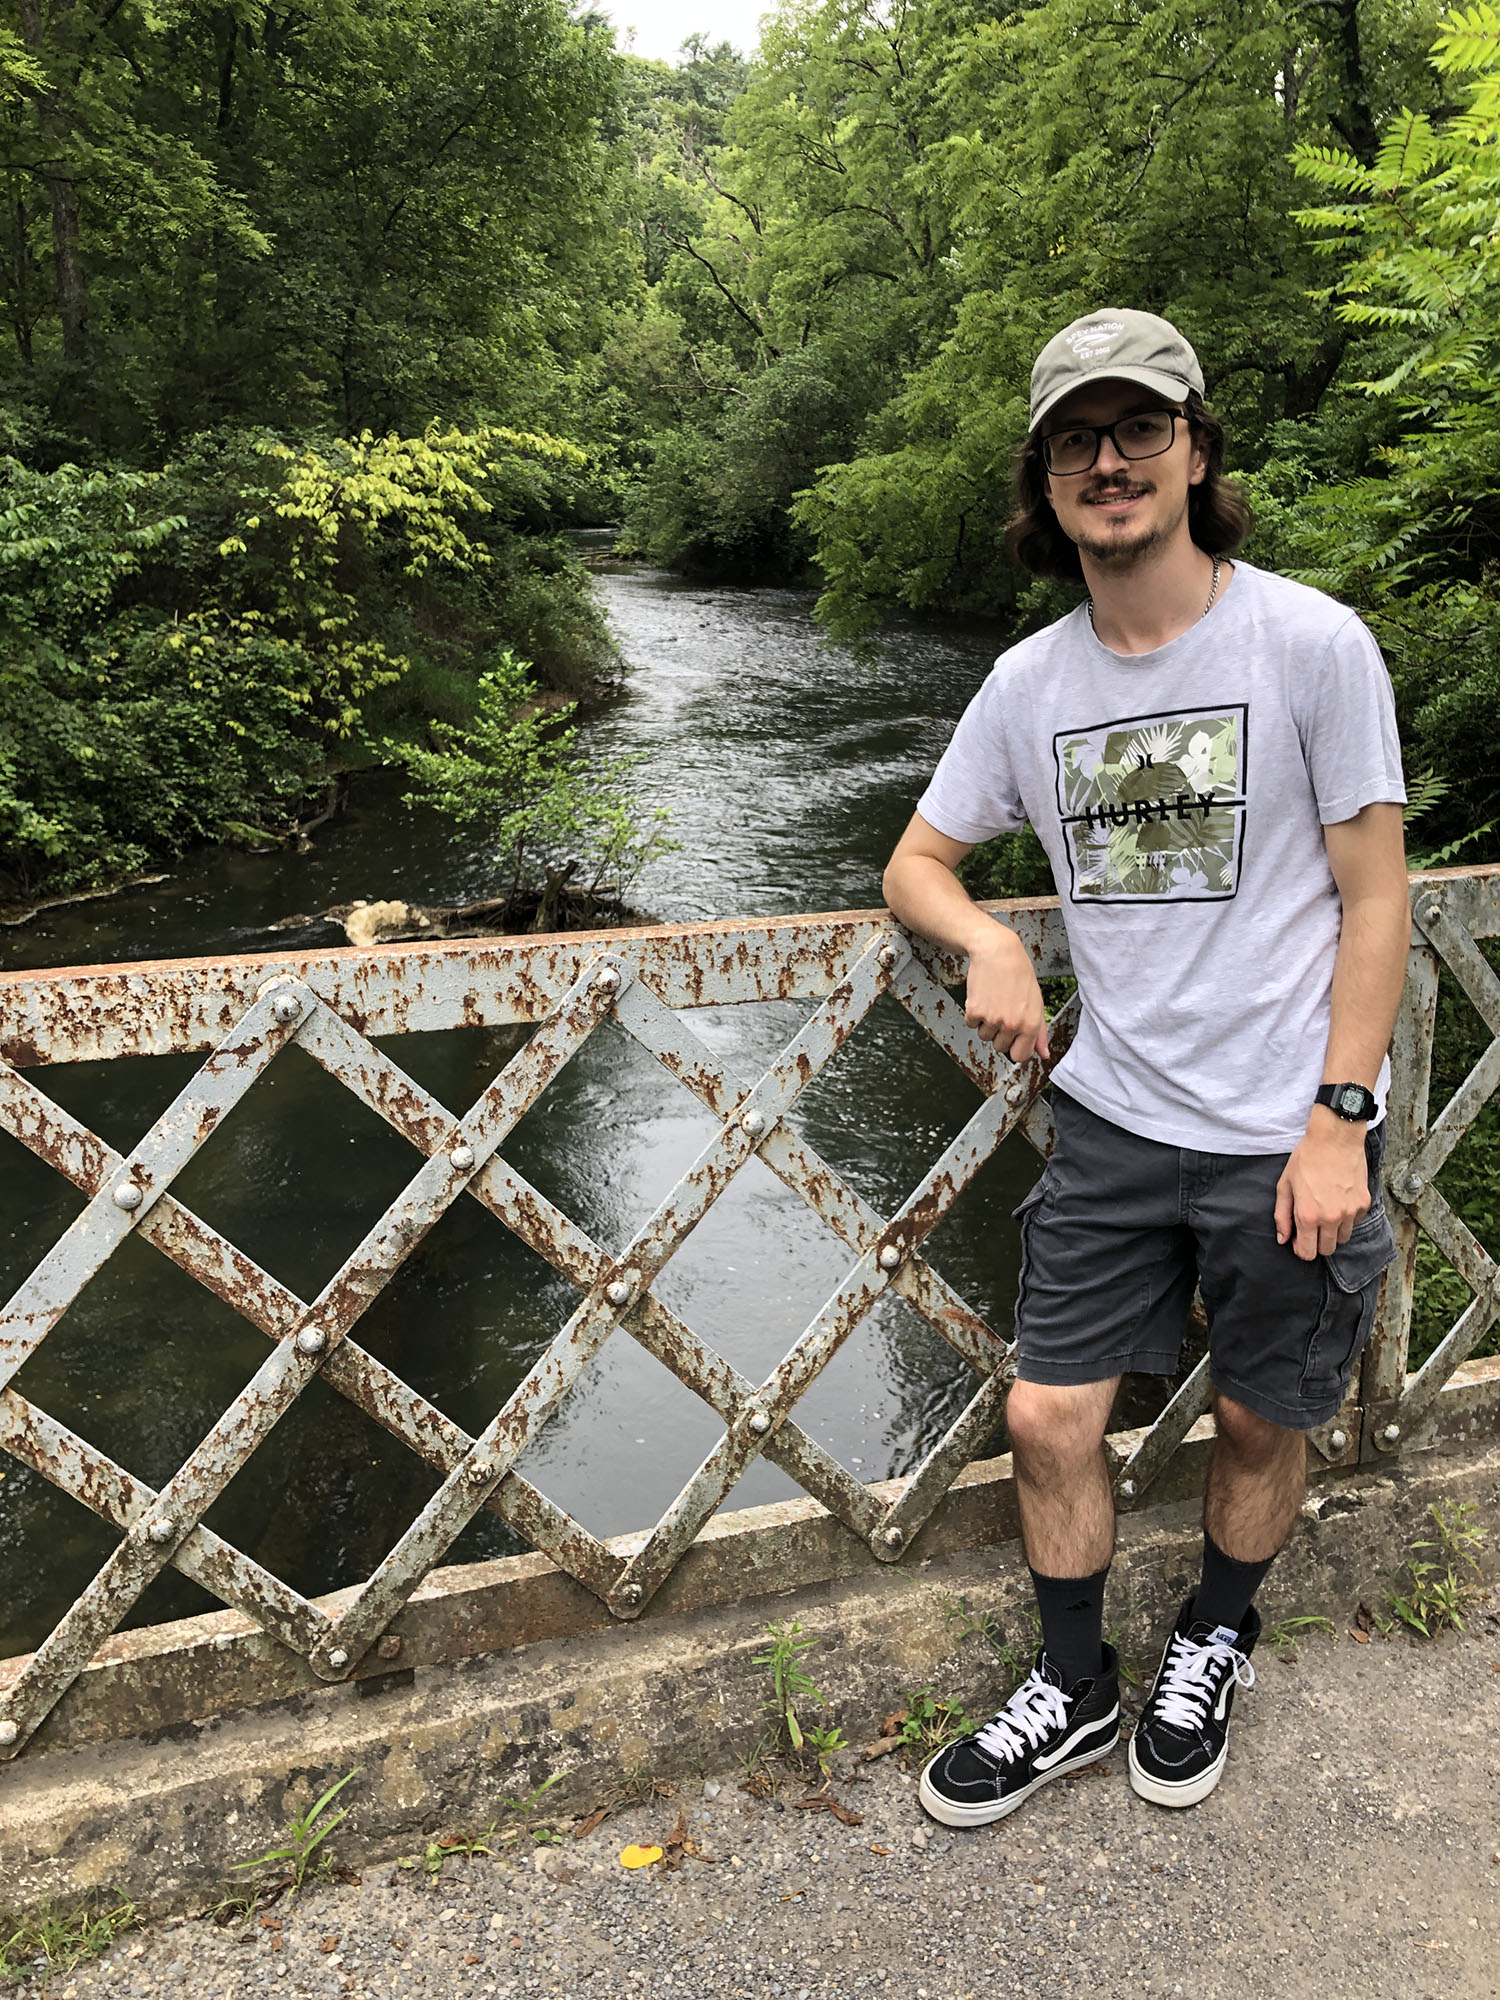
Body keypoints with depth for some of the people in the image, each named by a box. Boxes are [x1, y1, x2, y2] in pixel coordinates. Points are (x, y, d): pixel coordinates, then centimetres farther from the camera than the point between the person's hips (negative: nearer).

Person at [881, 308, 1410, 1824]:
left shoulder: (1312, 644, -9)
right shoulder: (1029, 681, 2)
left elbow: (1373, 896, -7)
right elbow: (915, 863, 12)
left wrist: (1337, 1122, -12)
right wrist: (989, 943, -10)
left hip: (1282, 1134, -3)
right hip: (1112, 1118, 3)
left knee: (1260, 1425, 14)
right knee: (1049, 1416, 5)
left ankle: (1213, 1644, 43)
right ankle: (1074, 1691, 30)